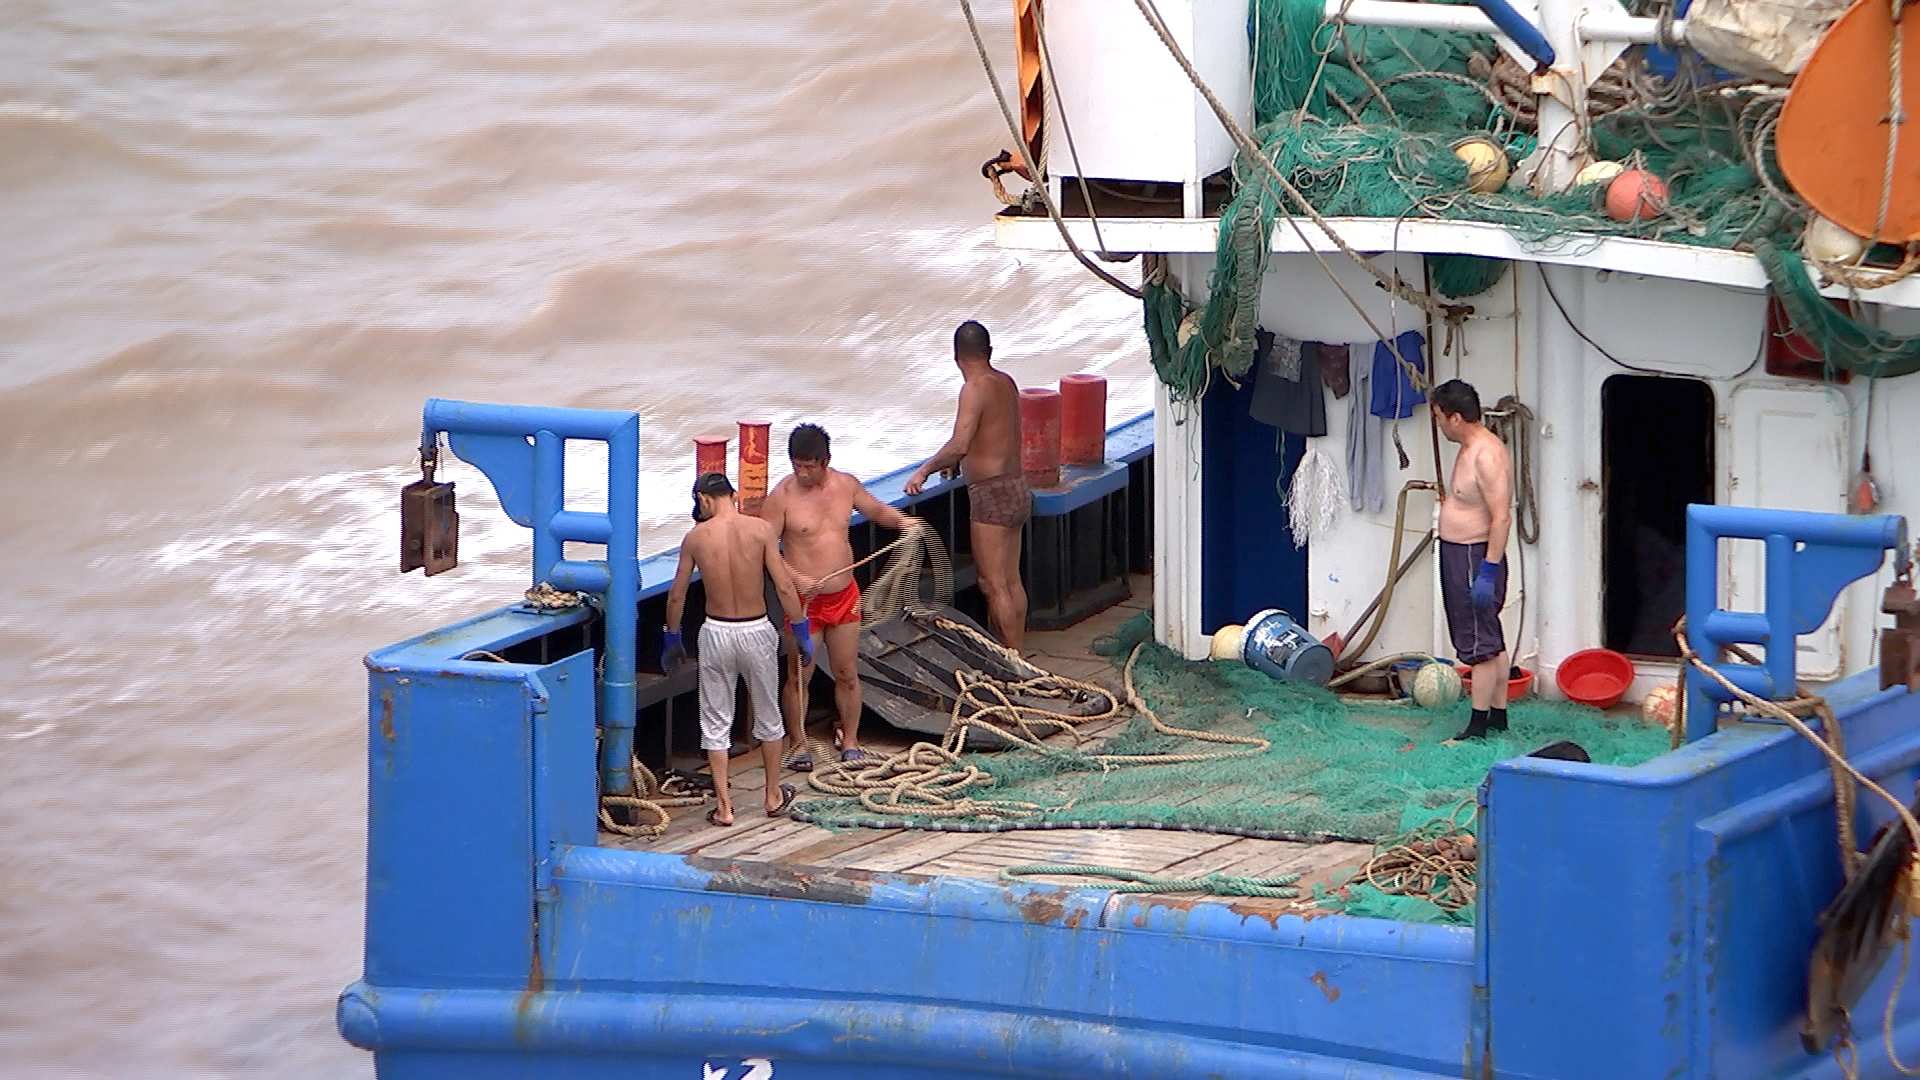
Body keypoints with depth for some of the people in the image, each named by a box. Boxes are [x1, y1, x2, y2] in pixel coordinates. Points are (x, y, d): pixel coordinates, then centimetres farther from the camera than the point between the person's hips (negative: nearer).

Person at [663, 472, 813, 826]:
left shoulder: (696, 537, -5)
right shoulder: (760, 530, -10)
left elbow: (676, 596, 2)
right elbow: (784, 588, -12)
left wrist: (672, 639, 17)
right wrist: (802, 632, -1)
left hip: (716, 633, 0)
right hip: (756, 631, 0)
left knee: (716, 722, 11)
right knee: (767, 716, 18)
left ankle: (724, 806, 9)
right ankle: (774, 797, 31)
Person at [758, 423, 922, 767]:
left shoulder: (846, 486, 1)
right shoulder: (783, 496, -13)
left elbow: (876, 510, 20)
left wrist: (900, 521, -1)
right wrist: (796, 578, -25)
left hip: (844, 596, 4)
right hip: (804, 598, -4)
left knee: (847, 674, 9)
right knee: (799, 676, 1)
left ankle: (850, 742, 22)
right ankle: (798, 744, 16)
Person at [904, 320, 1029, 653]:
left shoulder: (975, 389, -16)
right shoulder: (1006, 383, 10)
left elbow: (960, 445, -28)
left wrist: (925, 470, -16)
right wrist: (957, 463, 36)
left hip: (992, 494, -9)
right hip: (1017, 488, 9)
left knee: (993, 585, -5)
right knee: (1012, 581, 14)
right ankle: (1016, 654, 19)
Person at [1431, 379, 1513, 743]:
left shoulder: (1487, 455, -21)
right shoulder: (1470, 449, 11)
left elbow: (1501, 517, -25)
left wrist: (1488, 572, -26)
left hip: (1475, 556, -11)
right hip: (1458, 553, 11)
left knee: (1480, 645, -6)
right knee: (1492, 643, 15)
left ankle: (1478, 726, -5)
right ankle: (1498, 717, 22)